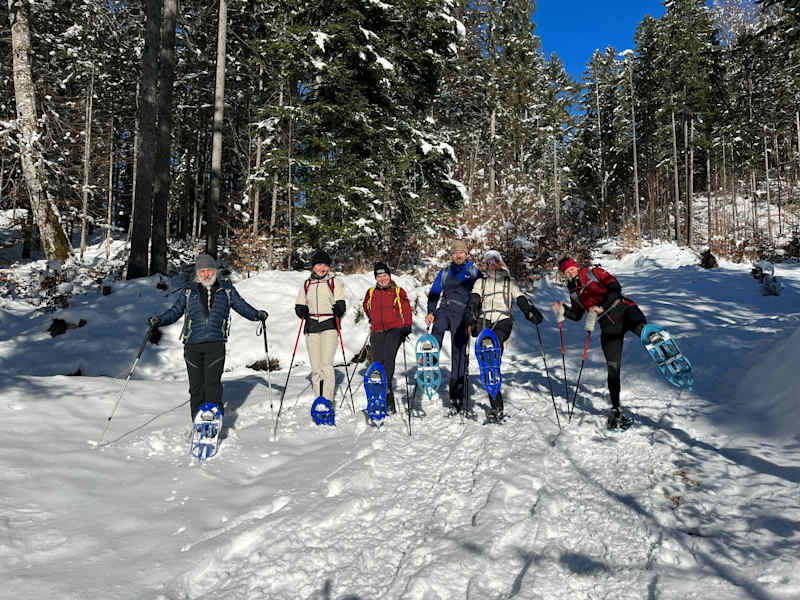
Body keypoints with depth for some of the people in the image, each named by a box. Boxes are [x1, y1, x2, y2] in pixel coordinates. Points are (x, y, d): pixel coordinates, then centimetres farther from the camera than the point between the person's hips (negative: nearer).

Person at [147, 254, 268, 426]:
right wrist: (159, 320, 0)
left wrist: (256, 314, -3)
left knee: (212, 382, -11)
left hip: (215, 343, -1)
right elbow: (175, 311, 17)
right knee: (196, 384, 3)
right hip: (192, 344, 2)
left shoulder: (226, 288, 13)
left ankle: (213, 418, -6)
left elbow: (241, 305, 14)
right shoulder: (189, 291, 14)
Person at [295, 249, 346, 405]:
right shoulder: (306, 284, 16)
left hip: (329, 325, -3)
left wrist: (338, 310, -19)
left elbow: (341, 304, 2)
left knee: (326, 365, -15)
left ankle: (328, 400, -14)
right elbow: (299, 305, 17)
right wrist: (302, 311, -6)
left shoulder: (334, 282, 7)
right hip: (311, 327, 3)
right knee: (315, 368, 2)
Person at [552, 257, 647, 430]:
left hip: (623, 310, -2)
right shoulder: (574, 292, 20)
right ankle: (615, 410, 8)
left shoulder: (594, 273, 8)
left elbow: (615, 287, -3)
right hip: (608, 327, 2)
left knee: (641, 327, -41)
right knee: (613, 369, 0)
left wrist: (602, 307, -14)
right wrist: (562, 311, 5)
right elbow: (577, 315, 23)